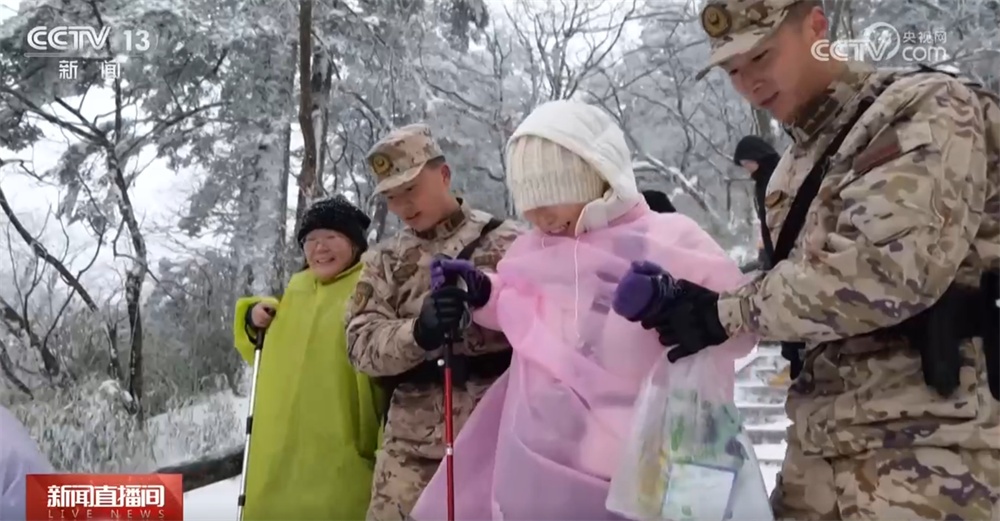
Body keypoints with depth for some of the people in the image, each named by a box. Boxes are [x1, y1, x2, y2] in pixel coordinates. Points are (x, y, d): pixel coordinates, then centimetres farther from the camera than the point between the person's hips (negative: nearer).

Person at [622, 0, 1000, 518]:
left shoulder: (927, 111, -10)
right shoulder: (793, 169, 14)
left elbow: (885, 269, -24)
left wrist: (725, 313, -16)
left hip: (924, 448, -7)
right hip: (820, 442, 7)